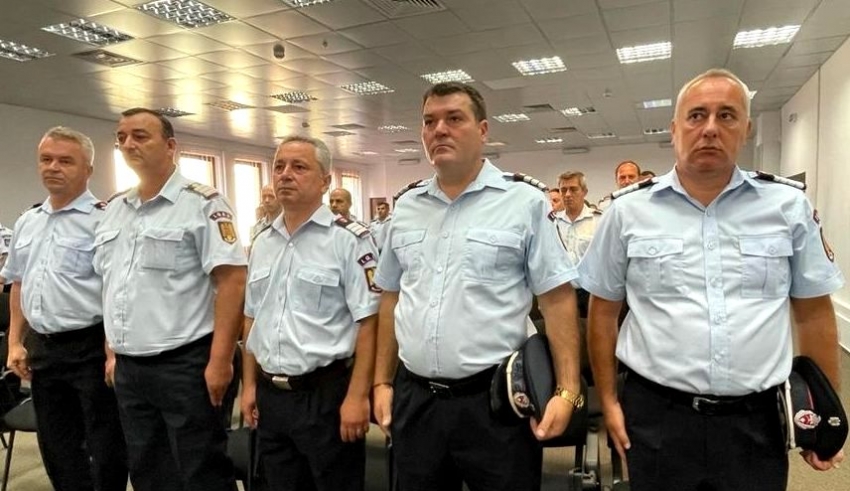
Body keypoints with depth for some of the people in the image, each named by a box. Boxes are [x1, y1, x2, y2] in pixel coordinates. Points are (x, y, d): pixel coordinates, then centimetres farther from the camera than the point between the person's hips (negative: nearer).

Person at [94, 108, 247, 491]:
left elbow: (231, 279, -17)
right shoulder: (114, 209, 12)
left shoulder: (201, 203, -10)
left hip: (185, 364, -7)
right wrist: (112, 349, 15)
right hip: (128, 367, 7)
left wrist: (220, 359, -21)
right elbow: (109, 285, 19)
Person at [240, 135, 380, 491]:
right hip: (270, 396, 6)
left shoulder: (349, 239, -11)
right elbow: (252, 319, 15)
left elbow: (368, 323, -15)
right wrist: (249, 384, 12)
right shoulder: (263, 243, 9)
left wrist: (357, 396, -18)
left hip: (326, 394, -6)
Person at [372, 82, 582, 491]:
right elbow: (391, 299, 13)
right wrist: (382, 382, 12)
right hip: (414, 399, 5)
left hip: (495, 400, -4)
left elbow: (558, 301, -6)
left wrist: (566, 391, -12)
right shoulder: (405, 207, 8)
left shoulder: (524, 201, -6)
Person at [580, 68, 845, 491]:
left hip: (755, 421, 1)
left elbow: (814, 313, 7)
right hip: (655, 416, -1)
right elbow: (603, 310, 3)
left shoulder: (789, 206, 1)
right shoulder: (628, 211, -2)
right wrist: (609, 400, 2)